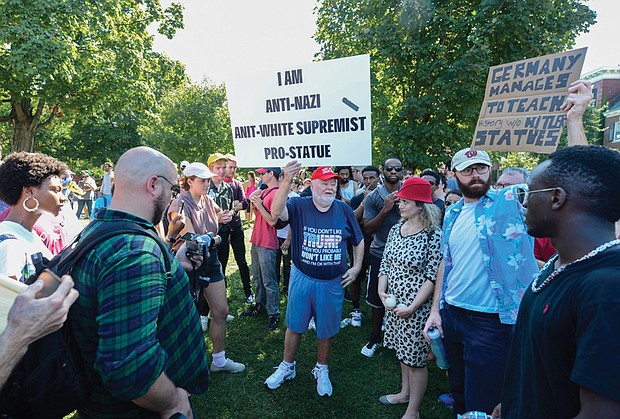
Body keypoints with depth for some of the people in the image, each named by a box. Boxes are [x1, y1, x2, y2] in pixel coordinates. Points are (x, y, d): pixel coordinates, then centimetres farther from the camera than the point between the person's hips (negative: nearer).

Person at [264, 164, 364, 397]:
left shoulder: (344, 210, -1)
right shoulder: (299, 206, -8)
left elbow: (358, 241, 11)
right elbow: (276, 212, -29)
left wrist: (357, 266, 2)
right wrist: (287, 181, -39)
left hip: (333, 282, 2)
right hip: (301, 279, -1)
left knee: (326, 329, 16)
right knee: (295, 325, 14)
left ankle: (321, 370, 40)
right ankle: (287, 367, 38)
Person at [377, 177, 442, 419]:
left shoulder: (433, 235, -16)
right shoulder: (396, 230, 3)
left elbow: (432, 276, -17)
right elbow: (385, 263, 9)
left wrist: (412, 307, -19)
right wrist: (382, 291, -5)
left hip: (417, 307, -6)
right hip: (393, 303, 6)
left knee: (415, 358, 7)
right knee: (402, 351, 23)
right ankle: (405, 392, 45)